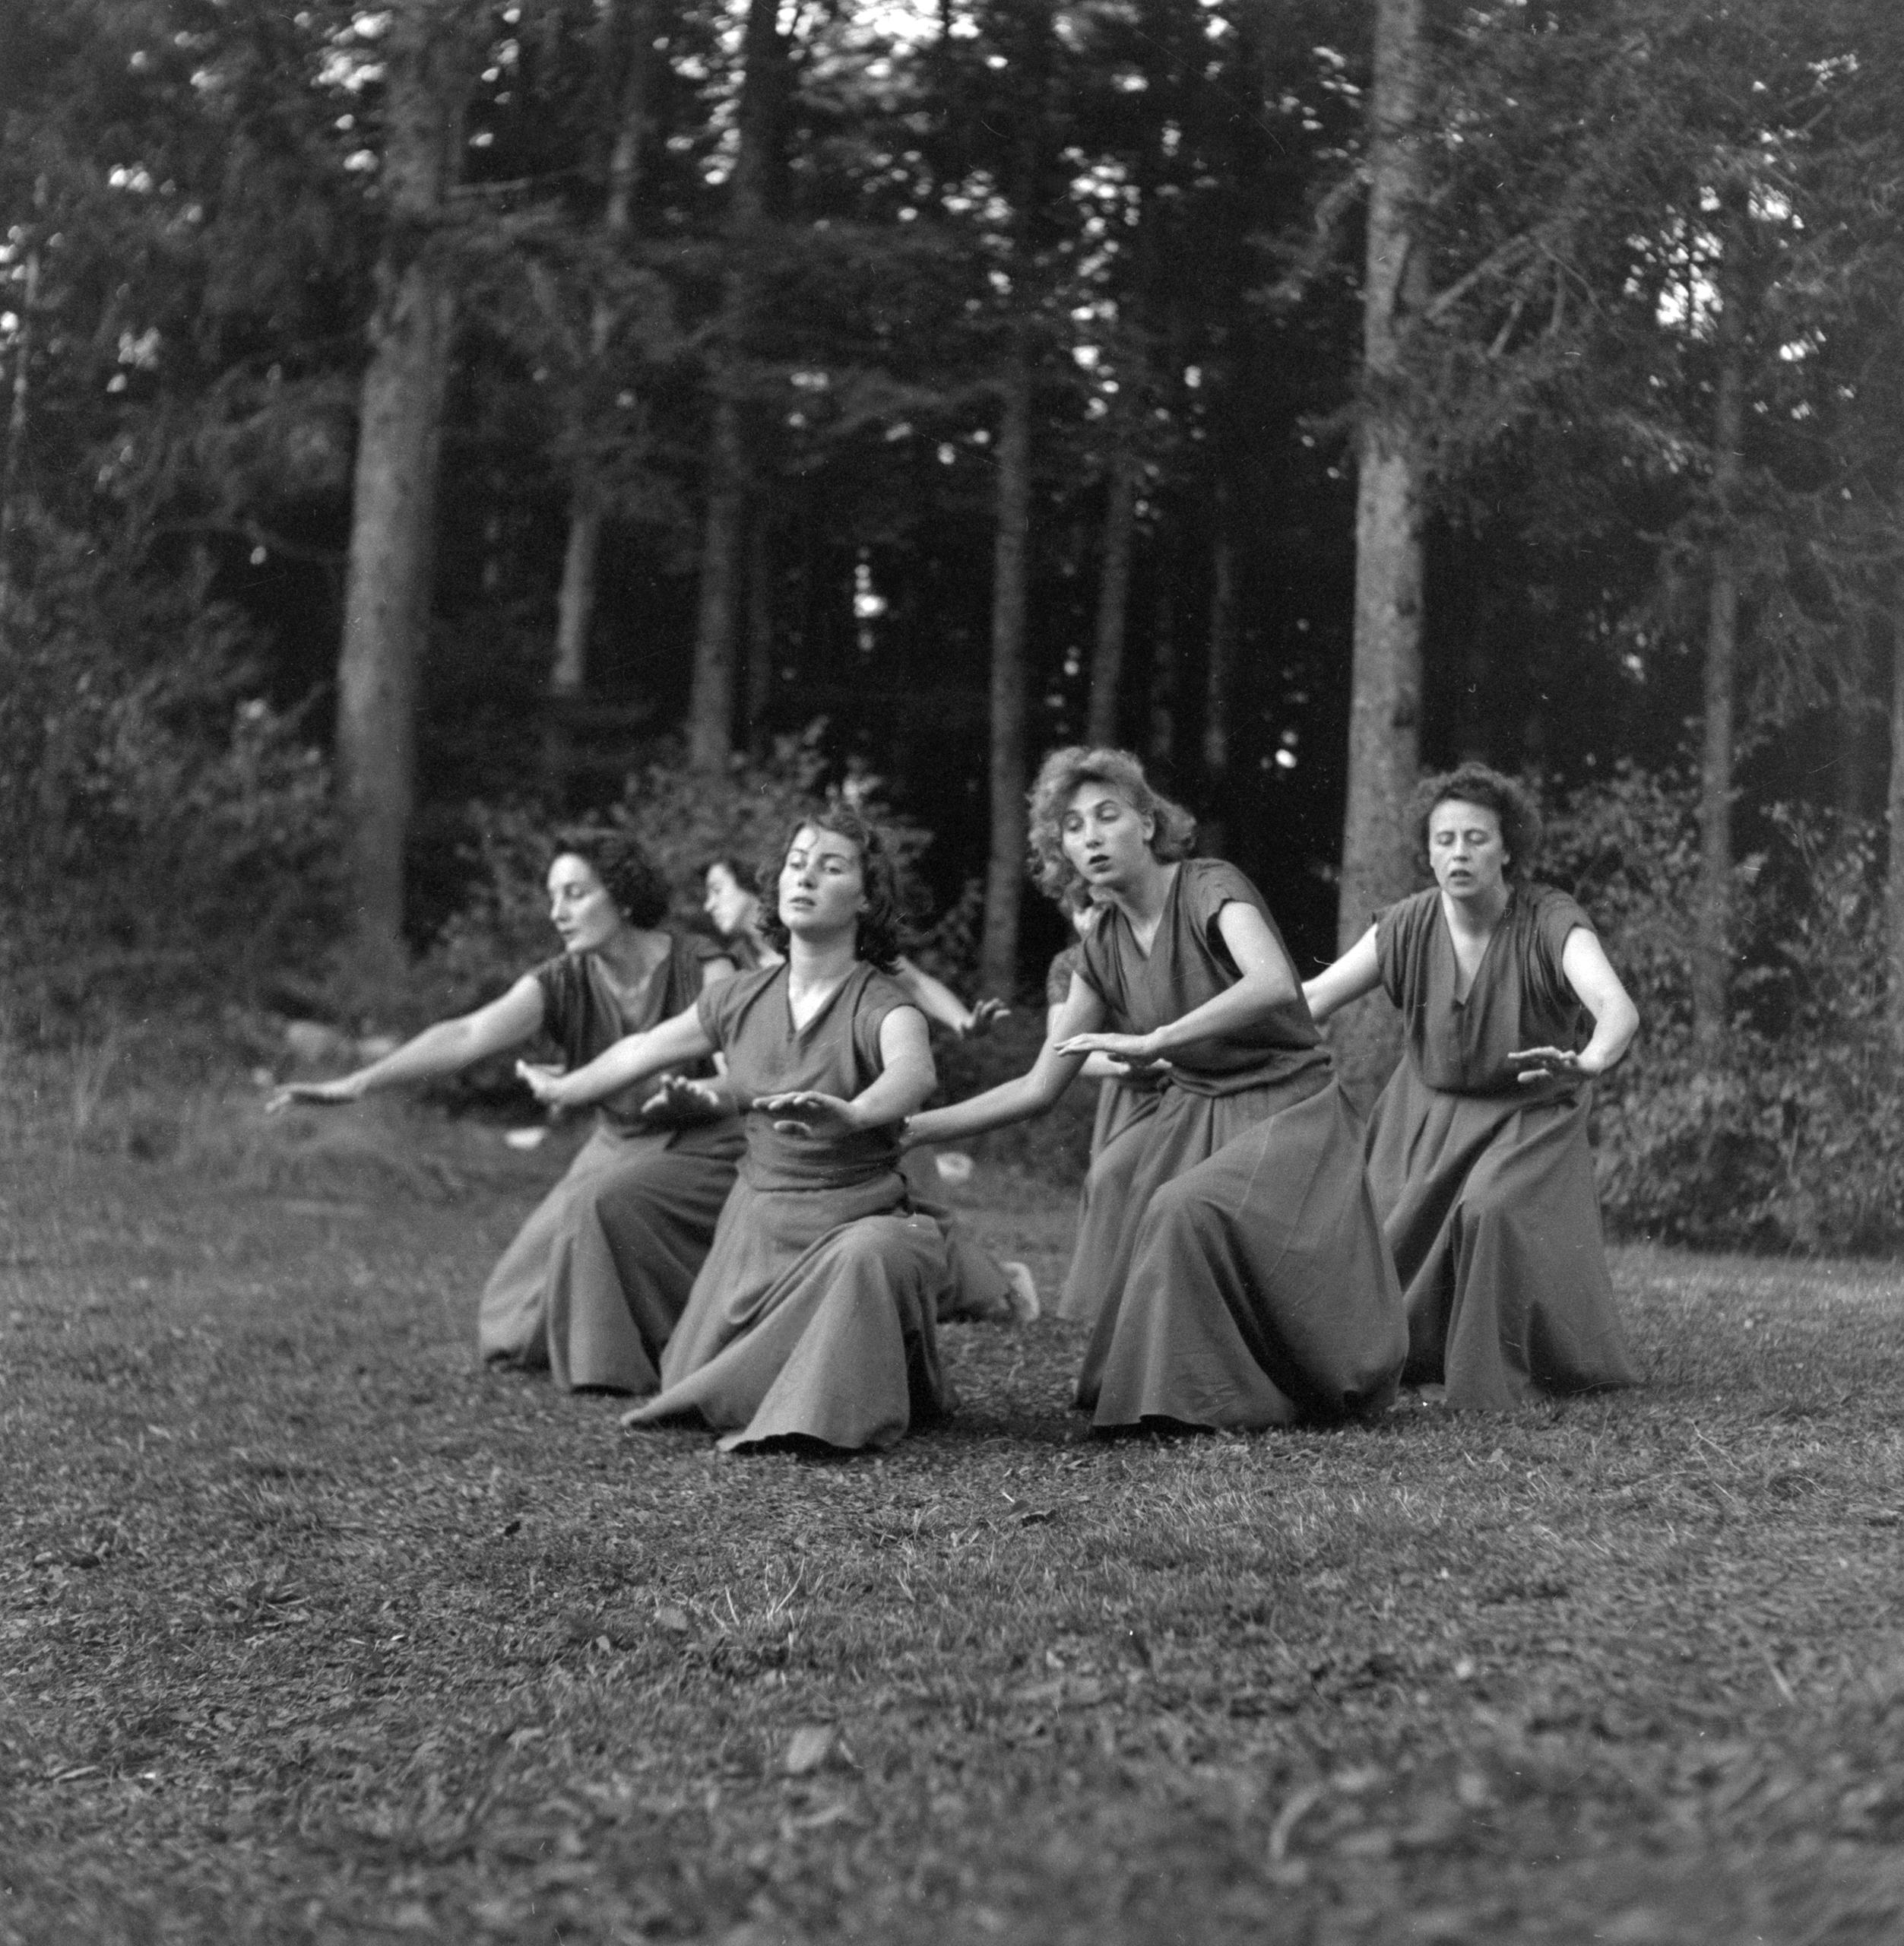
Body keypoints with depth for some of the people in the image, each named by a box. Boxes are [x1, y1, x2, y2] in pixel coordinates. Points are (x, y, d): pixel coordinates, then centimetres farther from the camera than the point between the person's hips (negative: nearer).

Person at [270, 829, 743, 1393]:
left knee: (603, 1204, -33)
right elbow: (468, 1036, -22)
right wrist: (358, 1083, -37)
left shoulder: (703, 971, -17)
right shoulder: (562, 984, -8)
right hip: (617, 1144, 5)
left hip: (704, 1145, -5)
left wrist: (698, 1096, -46)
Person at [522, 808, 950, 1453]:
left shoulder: (882, 1006, -15)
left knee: (866, 1258, -40)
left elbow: (913, 1073, -39)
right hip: (758, 1222, 5)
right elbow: (641, 1051, 19)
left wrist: (853, 1114, -60)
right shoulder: (741, 1000, 2)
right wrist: (564, 1090, 34)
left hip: (855, 1221, -5)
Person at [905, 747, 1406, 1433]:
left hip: (1287, 1110, -6)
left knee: (1190, 1212, -30)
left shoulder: (1210, 888, -14)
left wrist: (1153, 1042, -36)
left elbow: (1275, 984, -35)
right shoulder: (1103, 946, 5)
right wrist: (905, 1129, 2)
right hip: (1190, 1114, 7)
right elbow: (1038, 1088, 9)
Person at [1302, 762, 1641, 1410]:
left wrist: (1587, 1063, -62)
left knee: (1496, 1211, -29)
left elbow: (1618, 1008, -38)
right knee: (1392, 1240, 1)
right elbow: (1309, 999, -8)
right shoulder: (1408, 927, -12)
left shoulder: (1550, 923, -23)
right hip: (1427, 1111, 4)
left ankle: (1494, 1382, -12)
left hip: (1529, 1118, -4)